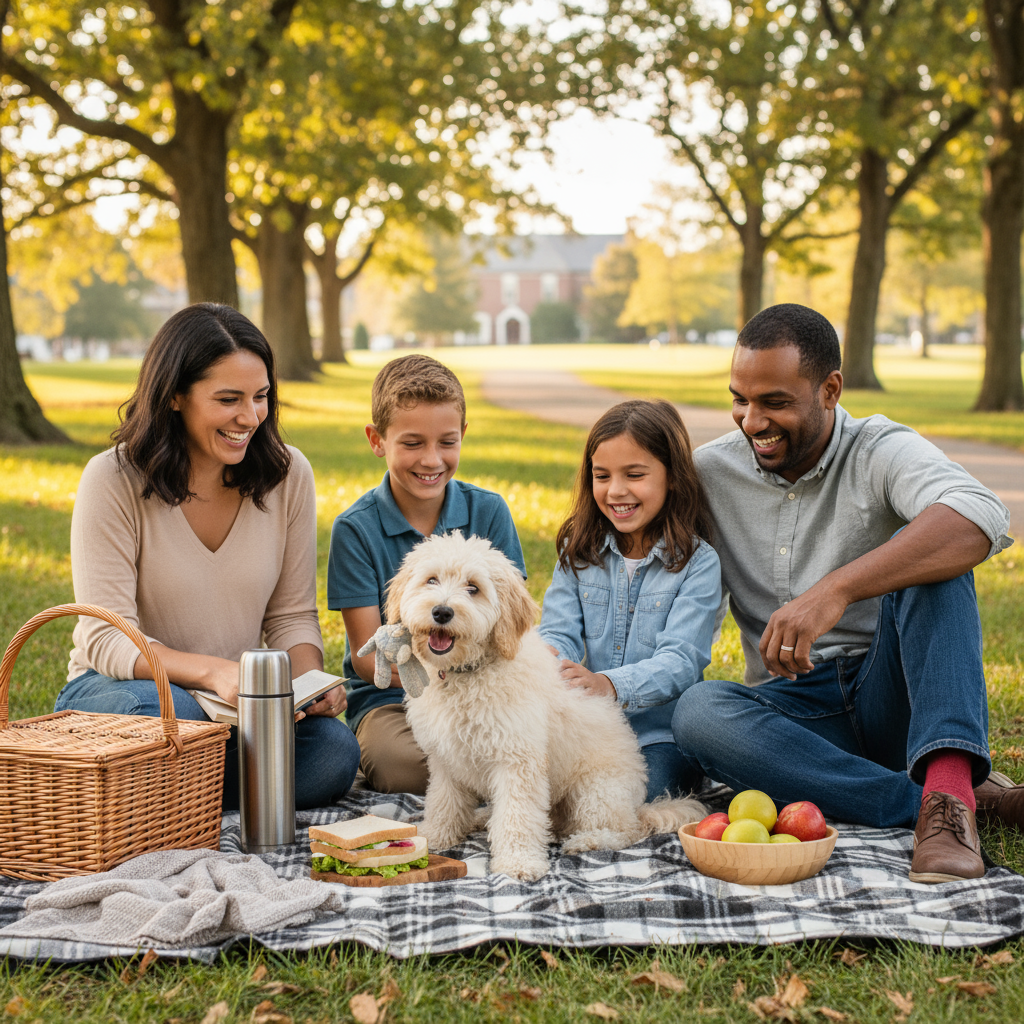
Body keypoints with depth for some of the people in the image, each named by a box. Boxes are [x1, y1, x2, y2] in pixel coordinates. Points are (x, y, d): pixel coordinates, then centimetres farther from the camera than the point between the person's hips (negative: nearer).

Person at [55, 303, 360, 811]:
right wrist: (212, 672, -35)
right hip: (112, 689, -3)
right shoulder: (114, 480, -12)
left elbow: (292, 614, 5)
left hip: (238, 701, 4)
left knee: (335, 753, -27)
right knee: (169, 712, -39)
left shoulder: (288, 475, -1)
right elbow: (106, 640, -17)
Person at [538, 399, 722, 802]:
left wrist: (609, 685, -38)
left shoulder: (697, 562, -7)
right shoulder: (578, 552, 8)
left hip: (660, 736, -3)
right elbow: (560, 633, 0)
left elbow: (680, 661, -18)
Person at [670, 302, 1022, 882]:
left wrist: (835, 590, -42)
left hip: (890, 694, -2)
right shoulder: (709, 472, 4)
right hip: (794, 712, 2)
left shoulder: (881, 451, -7)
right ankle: (952, 799, -32)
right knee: (698, 712, -30)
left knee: (924, 549, -24)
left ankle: (949, 782, -40)